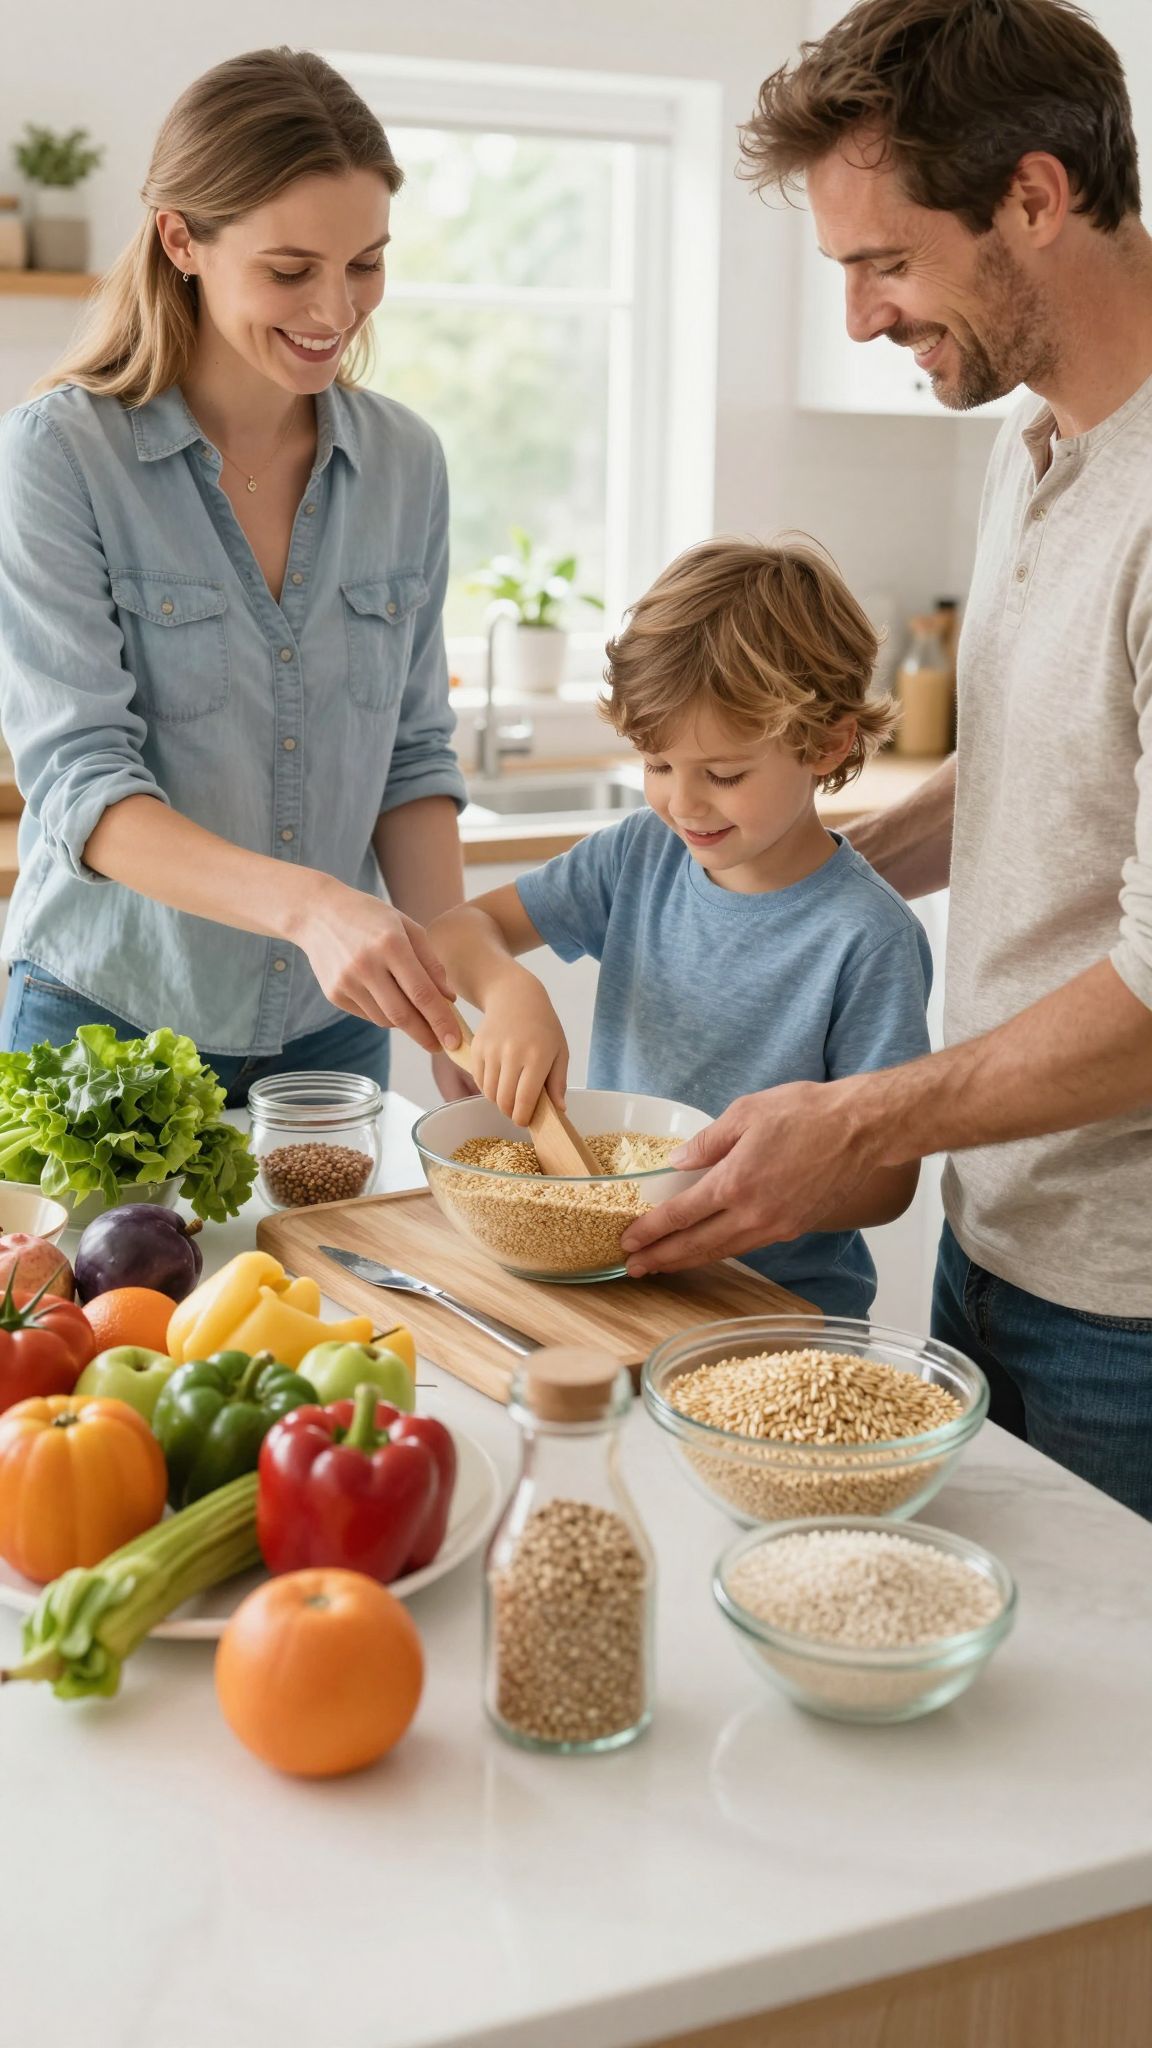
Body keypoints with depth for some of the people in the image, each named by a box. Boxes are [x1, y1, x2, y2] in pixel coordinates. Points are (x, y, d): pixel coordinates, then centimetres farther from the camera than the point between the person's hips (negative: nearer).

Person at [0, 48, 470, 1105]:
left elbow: (412, 760, 5)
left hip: (331, 1033, 4)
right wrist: (306, 903, -36)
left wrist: (450, 1024, -6)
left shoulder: (405, 462, 1)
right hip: (108, 1027, -3)